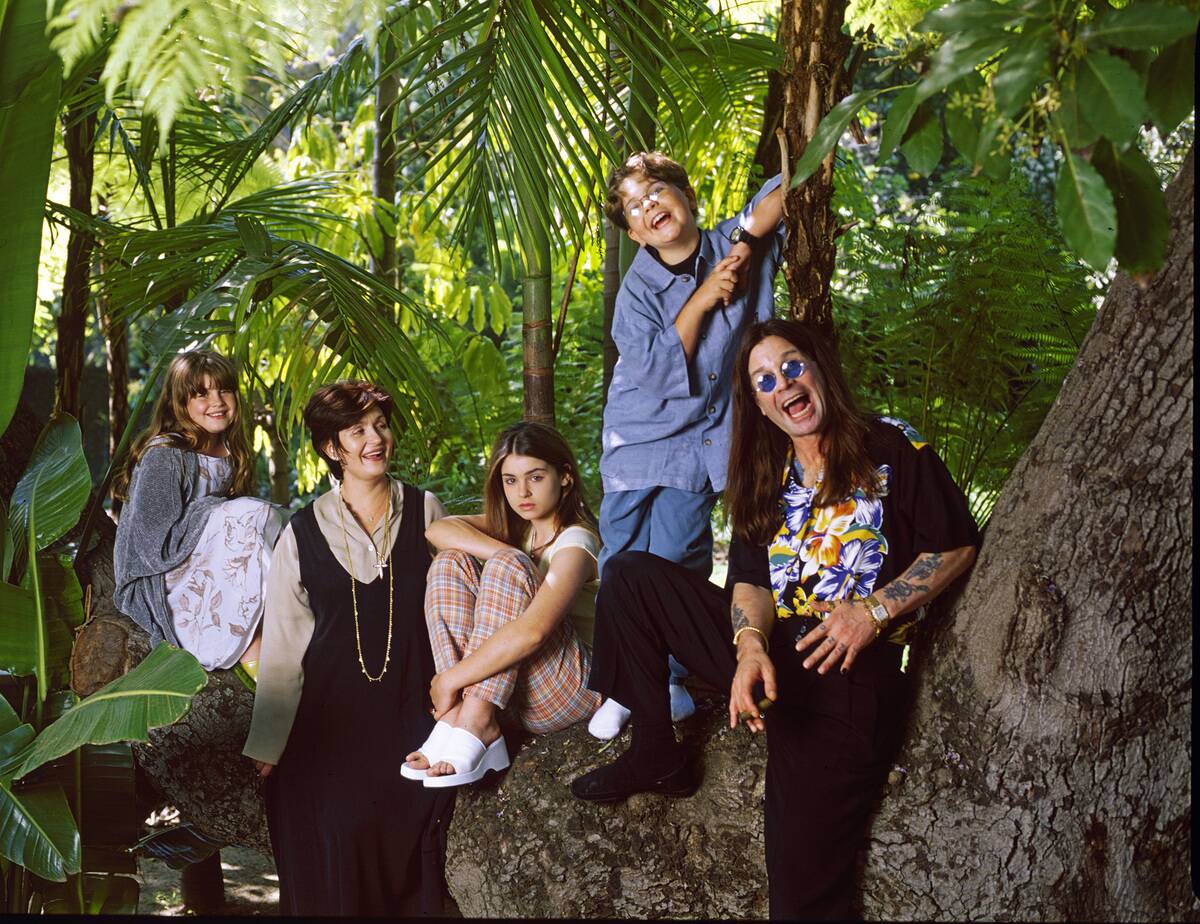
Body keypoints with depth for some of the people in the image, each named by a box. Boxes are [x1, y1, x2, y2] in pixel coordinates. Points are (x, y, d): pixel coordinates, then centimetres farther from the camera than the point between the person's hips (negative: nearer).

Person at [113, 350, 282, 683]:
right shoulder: (162, 457, -16)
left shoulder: (231, 455, 8)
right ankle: (251, 651, -22)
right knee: (256, 513, -25)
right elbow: (159, 546, -20)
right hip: (159, 586, -8)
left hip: (211, 577, 8)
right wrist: (220, 511, -15)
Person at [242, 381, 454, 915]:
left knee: (407, 826, -16)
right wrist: (266, 745, 4)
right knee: (336, 829, -16)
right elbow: (282, 643, 5)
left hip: (410, 707, 0)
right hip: (330, 715, 0)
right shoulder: (304, 532, 3)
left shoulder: (424, 511, 6)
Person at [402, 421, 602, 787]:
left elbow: (532, 631, -32)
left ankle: (475, 719, -36)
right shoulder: (518, 525, 12)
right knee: (451, 563, -7)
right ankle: (463, 709, -24)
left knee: (508, 567, -26)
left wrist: (449, 680, -28)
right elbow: (437, 530, -3)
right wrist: (505, 553, -18)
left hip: (575, 685, -8)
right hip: (510, 682, 8)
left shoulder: (576, 542, -15)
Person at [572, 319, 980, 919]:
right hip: (772, 650, 6)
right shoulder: (766, 478, 16)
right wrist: (750, 645, -15)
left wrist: (874, 610, -14)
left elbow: (956, 547, -1)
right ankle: (656, 752, 2)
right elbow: (751, 580, 8)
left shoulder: (891, 447, 0)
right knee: (629, 575, 2)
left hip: (848, 669, -6)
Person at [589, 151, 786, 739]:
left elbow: (782, 193, -7)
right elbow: (659, 371, -17)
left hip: (700, 440, 0)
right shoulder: (638, 290, -6)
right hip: (639, 438, 0)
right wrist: (702, 299, -18)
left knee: (675, 562, -9)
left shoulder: (730, 249, -1)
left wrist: (746, 241, -19)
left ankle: (669, 680, 5)